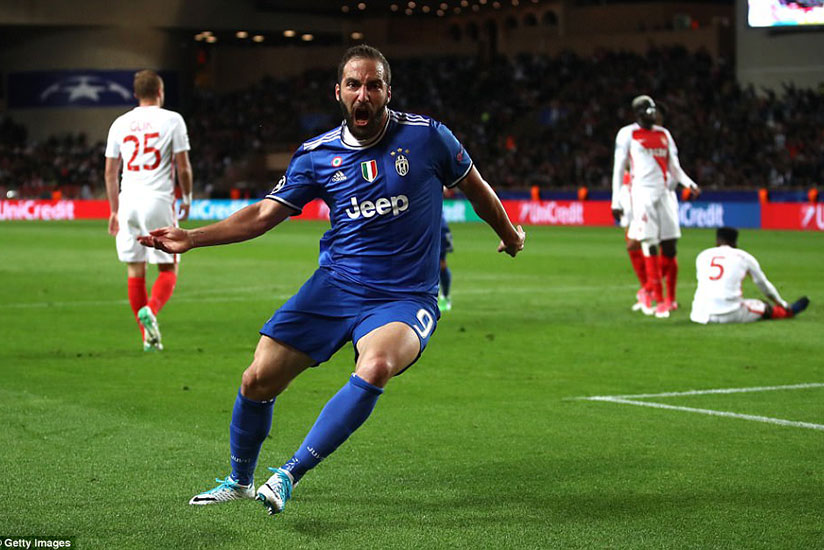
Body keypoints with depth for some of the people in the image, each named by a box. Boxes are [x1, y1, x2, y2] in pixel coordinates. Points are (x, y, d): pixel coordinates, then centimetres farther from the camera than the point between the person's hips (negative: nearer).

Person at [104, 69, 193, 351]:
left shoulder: (120, 123, 11)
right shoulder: (172, 120, -1)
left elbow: (110, 172, 13)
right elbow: (183, 167, -3)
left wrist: (115, 210, 21)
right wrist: (187, 198, 12)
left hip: (128, 201, 4)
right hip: (159, 200, -3)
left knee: (135, 270, 9)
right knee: (168, 269, 5)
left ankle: (148, 337, 10)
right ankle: (151, 309, -23)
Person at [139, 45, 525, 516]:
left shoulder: (426, 136, -4)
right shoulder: (317, 155, 2)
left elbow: (474, 186, 13)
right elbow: (265, 214, 5)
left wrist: (509, 234, 26)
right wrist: (191, 238, -6)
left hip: (405, 298, -3)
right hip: (334, 287, 3)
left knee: (376, 367, -35)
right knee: (258, 381, -5)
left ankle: (290, 475, -26)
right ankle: (240, 482, 23)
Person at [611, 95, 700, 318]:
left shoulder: (664, 134, 17)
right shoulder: (627, 134, 3)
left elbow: (674, 167, 19)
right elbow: (619, 168, 2)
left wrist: (689, 183, 1)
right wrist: (616, 201, -2)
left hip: (665, 194, 5)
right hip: (642, 194, -5)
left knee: (669, 247, 2)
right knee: (650, 247, -8)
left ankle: (648, 290, 17)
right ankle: (659, 300, -5)